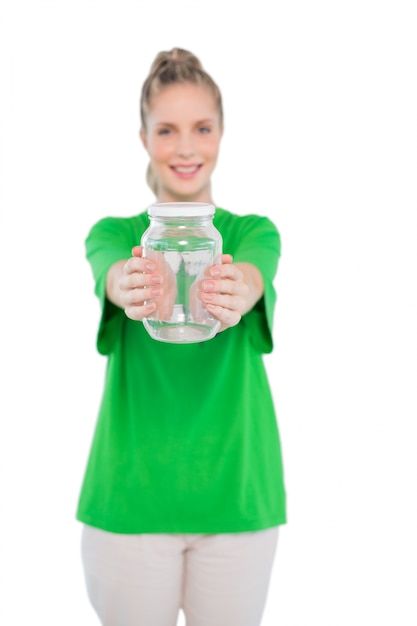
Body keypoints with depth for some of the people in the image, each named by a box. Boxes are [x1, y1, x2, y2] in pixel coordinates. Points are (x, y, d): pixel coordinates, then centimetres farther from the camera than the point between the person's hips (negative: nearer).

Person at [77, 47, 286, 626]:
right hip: (132, 492, 0)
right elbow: (109, 273, -22)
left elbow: (254, 273, -22)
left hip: (234, 493, 1)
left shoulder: (254, 232, 3)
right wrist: (127, 287, -47)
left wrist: (239, 290, -46)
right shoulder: (115, 232, 2)